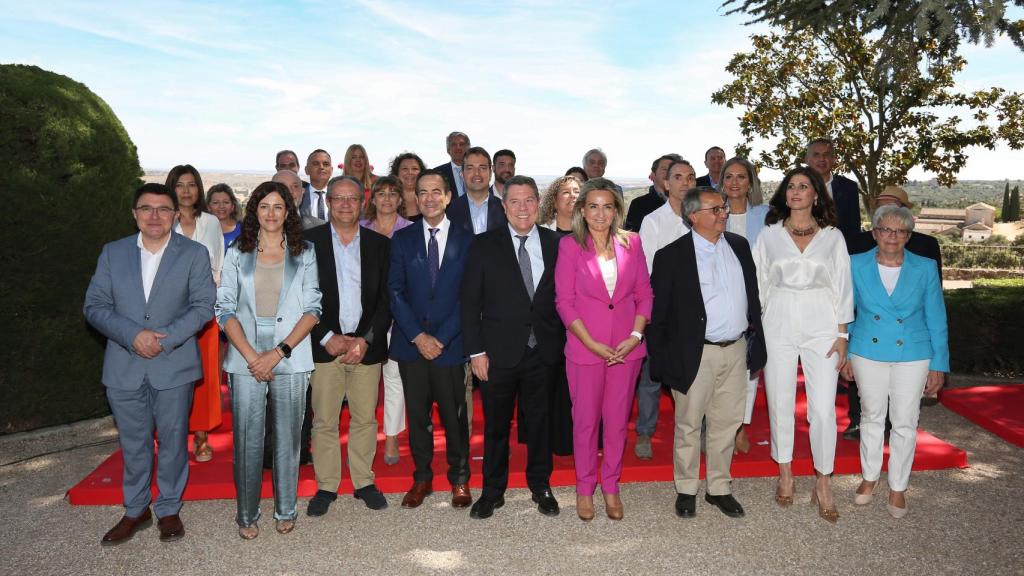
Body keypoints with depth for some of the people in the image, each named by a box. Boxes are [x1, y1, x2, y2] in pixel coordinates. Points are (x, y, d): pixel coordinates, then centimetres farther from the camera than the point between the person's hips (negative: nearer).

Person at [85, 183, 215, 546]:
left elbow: (203, 306, -6)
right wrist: (134, 335, -14)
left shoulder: (194, 254, 0)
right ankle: (135, 510, 30)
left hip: (174, 364, -2)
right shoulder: (113, 253, 6)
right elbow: (94, 305, 1)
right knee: (133, 444, 13)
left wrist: (165, 338, -17)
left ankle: (168, 509, 26)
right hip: (124, 366, 2)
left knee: (173, 441, 9)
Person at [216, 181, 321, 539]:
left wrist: (279, 352, -11)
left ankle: (285, 510, 23)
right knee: (247, 439, 4)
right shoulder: (238, 254, 7)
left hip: (291, 359, 0)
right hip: (246, 360, 1)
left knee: (287, 437, 7)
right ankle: (247, 514, 20)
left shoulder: (304, 254, 5)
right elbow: (225, 308, 2)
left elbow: (312, 309, -1)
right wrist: (250, 355, -9)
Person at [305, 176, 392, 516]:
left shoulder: (379, 244, 7)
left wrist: (366, 339, -7)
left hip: (367, 345, 1)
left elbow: (387, 298, 4)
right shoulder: (309, 242, 2)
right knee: (323, 420, 4)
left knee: (365, 418, 7)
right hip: (325, 346, -1)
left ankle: (364, 482, 22)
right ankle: (326, 486, 18)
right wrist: (328, 338, -9)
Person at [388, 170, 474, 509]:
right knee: (417, 415, 10)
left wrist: (441, 338, -10)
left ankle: (459, 479, 25)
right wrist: (418, 336, -9)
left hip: (450, 344, -1)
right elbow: (395, 291, 1)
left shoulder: (466, 240, 2)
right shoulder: (402, 239, 7)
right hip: (411, 342, 2)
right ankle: (422, 478, 26)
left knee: (455, 416, 6)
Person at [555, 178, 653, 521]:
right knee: (585, 420, 9)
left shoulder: (631, 243, 3)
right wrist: (593, 344, -12)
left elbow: (644, 293, 6)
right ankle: (584, 487, 27)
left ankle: (611, 486, 29)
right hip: (584, 348, -2)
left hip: (627, 348, 2)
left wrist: (635, 335, -7)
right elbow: (564, 302, -7)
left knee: (618, 420, 12)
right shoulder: (570, 246, -5)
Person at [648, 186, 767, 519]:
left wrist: (755, 341, 10)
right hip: (695, 354, -5)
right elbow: (657, 313, -7)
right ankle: (686, 490, 24)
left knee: (727, 423, 14)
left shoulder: (739, 246, 8)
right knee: (689, 425, 8)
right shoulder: (672, 256, -9)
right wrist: (661, 360, -8)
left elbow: (752, 296, 14)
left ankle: (719, 488, 29)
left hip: (736, 350, 5)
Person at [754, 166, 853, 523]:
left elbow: (841, 286, 5)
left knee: (823, 409, -4)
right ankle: (785, 474, 25)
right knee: (779, 403, 7)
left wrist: (842, 335, 0)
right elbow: (759, 283, 7)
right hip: (778, 326, 1)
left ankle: (823, 486, 12)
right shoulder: (769, 234, 6)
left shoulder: (832, 236, 6)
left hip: (821, 328, -1)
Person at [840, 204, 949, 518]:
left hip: (912, 356, 0)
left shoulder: (925, 269, -4)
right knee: (871, 416, 14)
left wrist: (939, 365, -1)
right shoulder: (857, 265, -4)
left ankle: (897, 487, 23)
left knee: (905, 423, 7)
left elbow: (937, 320, 0)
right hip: (868, 353, 1)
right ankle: (869, 477, 32)